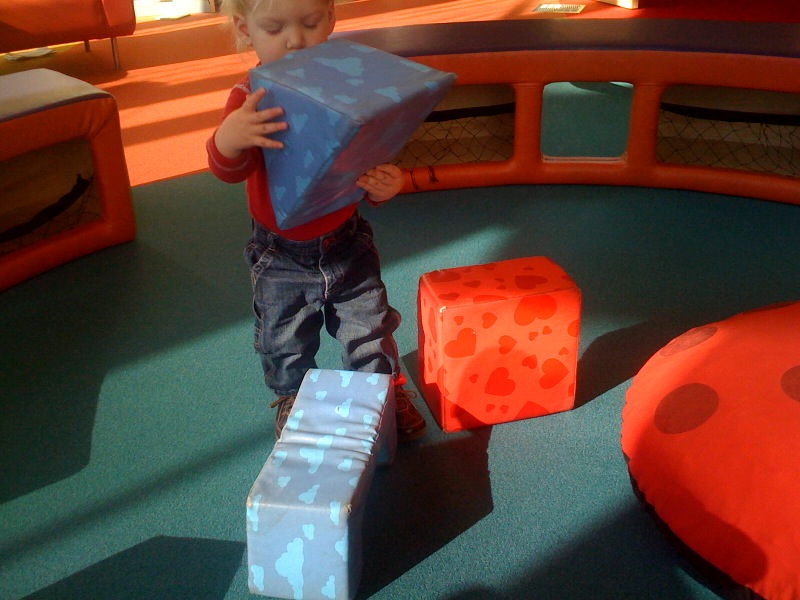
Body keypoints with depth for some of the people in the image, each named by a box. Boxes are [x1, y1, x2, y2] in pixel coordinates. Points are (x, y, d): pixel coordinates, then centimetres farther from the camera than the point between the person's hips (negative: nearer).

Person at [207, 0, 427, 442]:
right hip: (281, 258, -1)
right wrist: (228, 139, -53)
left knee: (370, 326, 16)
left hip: (347, 243, 1)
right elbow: (228, 170, -29)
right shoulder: (250, 99, -17)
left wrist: (384, 185, -28)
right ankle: (292, 398, 45)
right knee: (285, 341, 17)